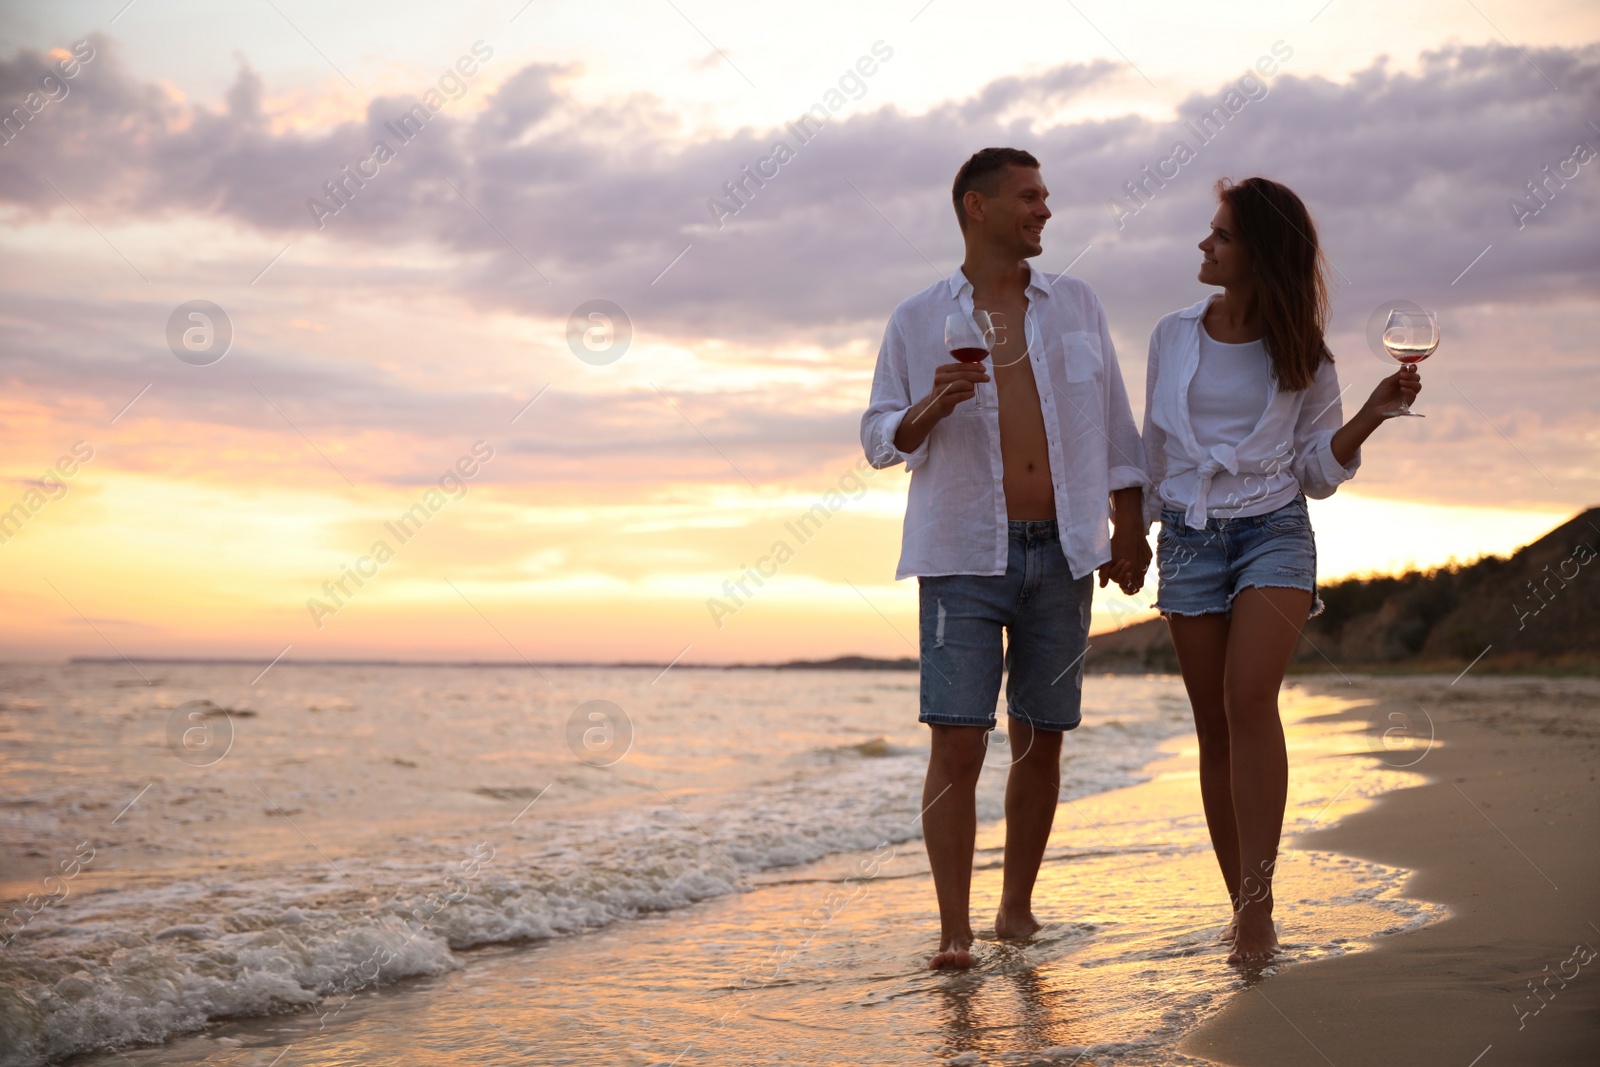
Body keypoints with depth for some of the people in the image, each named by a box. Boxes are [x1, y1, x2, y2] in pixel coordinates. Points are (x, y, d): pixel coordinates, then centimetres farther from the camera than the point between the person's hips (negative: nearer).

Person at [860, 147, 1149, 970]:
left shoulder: (1075, 306, 12)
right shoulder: (917, 321, 5)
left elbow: (1114, 425, 15)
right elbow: (879, 439, 4)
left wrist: (1129, 528, 9)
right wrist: (932, 408, -16)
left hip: (1062, 555, 3)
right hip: (963, 556, -3)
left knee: (1040, 741, 7)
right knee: (957, 742, -11)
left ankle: (1017, 908, 20)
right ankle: (953, 929, -6)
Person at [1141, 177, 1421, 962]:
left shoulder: (1301, 354, 2)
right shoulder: (1174, 338, 8)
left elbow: (1319, 470, 4)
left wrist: (1373, 413, -10)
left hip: (1274, 530, -3)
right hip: (1190, 537, 3)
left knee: (1250, 698, -23)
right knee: (1214, 726, 2)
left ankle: (1259, 905, -22)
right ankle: (1240, 905, 12)